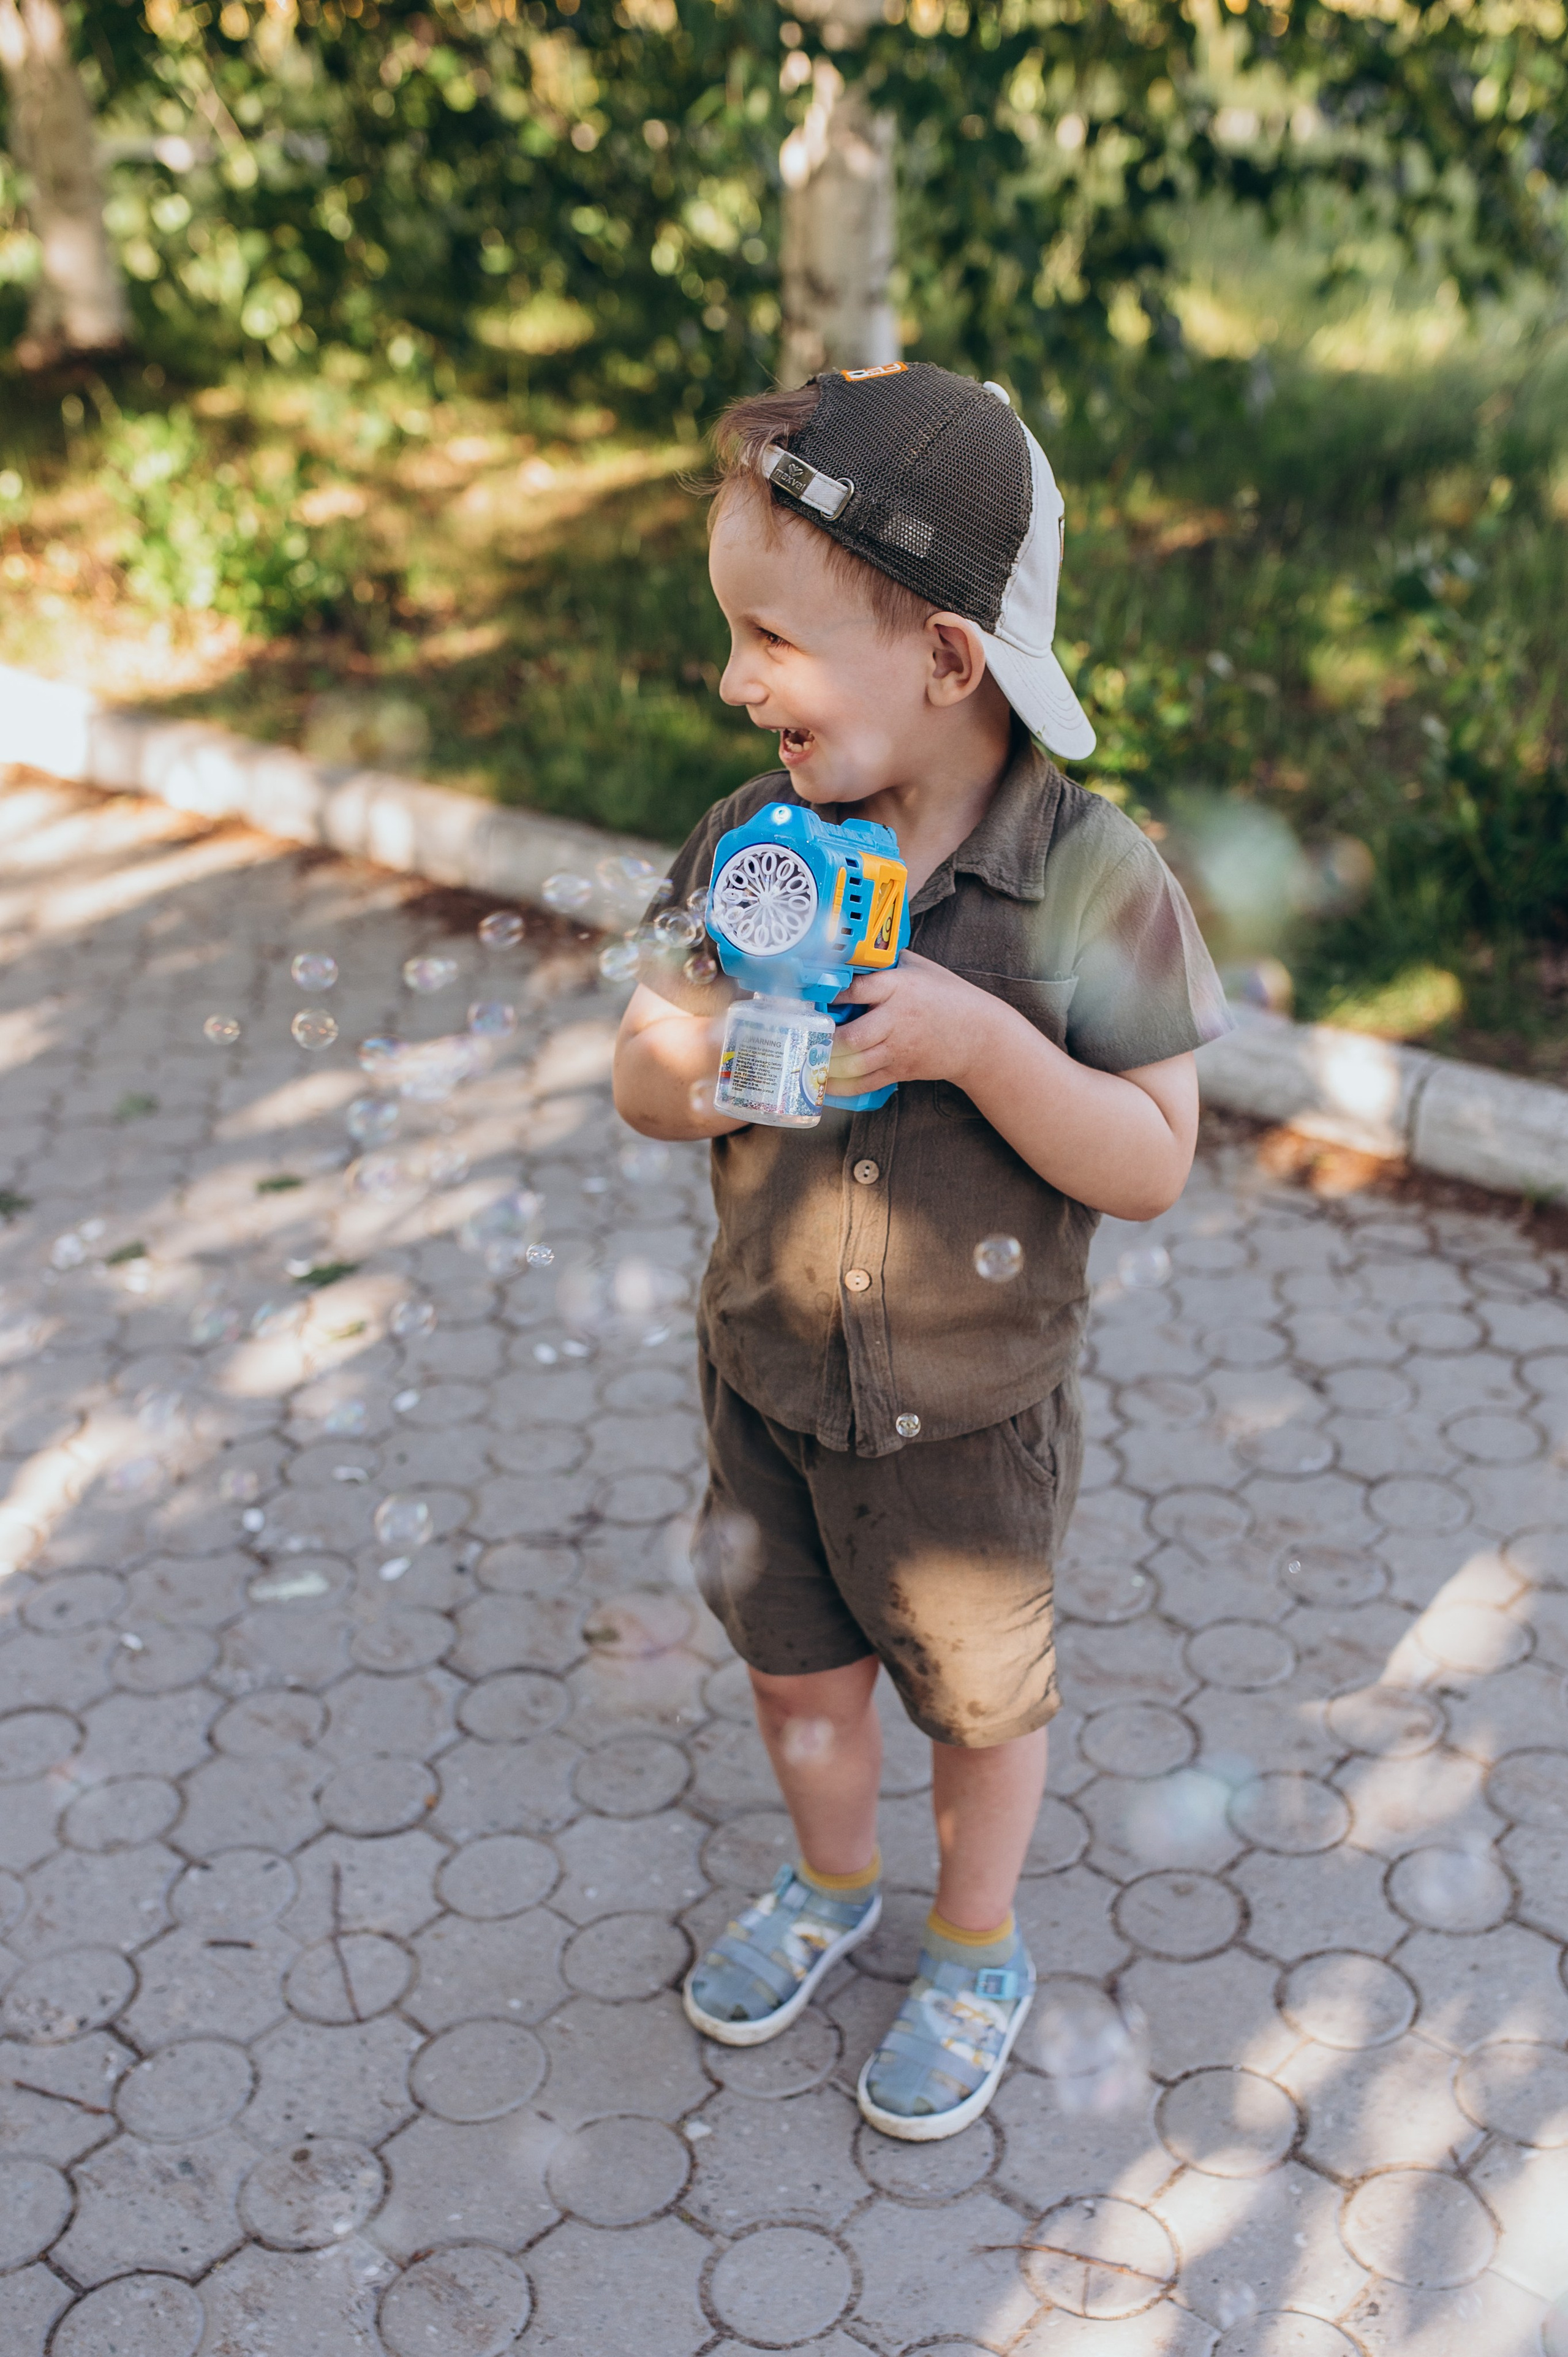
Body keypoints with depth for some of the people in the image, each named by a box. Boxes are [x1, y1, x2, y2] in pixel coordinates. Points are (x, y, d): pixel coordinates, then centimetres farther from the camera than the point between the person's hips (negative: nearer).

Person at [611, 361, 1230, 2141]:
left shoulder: (1090, 882, -23)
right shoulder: (751, 841, -10)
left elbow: (1150, 1163, -20)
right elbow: (657, 1089, -3)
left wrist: (978, 1041, -35)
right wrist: (667, 1061, -27)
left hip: (966, 1418, -4)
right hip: (765, 1380, 4)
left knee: (977, 1697, 20)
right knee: (795, 1668, 24)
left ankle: (978, 1953, 47)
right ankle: (832, 1885, 54)